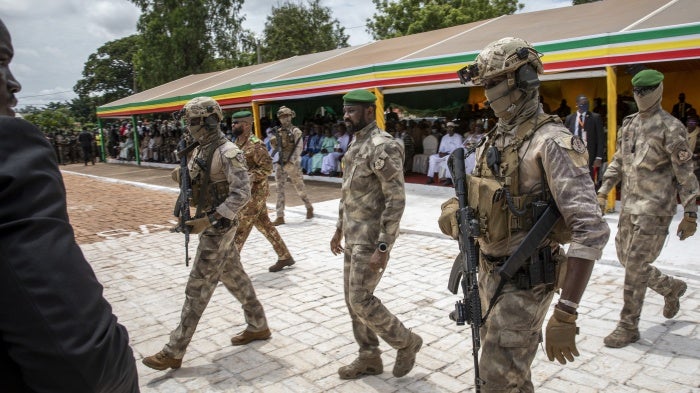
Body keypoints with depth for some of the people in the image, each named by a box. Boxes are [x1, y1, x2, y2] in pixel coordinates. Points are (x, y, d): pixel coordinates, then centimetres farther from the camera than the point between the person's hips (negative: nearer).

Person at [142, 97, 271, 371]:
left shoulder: (228, 153, -20)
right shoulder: (200, 151, 9)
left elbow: (241, 195, -24)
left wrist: (208, 220, -26)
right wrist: (182, 178, -5)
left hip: (218, 228, -9)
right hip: (208, 224, 9)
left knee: (197, 289, -2)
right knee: (235, 278, 18)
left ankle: (174, 352, 7)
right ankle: (258, 326, 33)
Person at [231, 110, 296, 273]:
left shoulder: (255, 144, -17)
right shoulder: (239, 142, 11)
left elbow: (267, 167, -20)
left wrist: (247, 177, -25)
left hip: (255, 192, -9)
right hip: (249, 192, 9)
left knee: (240, 229, -3)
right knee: (265, 226, 14)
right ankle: (285, 257, 23)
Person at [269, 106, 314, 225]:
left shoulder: (295, 131, -6)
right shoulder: (278, 132, 11)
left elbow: (298, 148, -13)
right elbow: (276, 149, 16)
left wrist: (292, 162, -23)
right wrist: (272, 142, -4)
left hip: (292, 164, -5)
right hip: (280, 164, 5)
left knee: (299, 188, 5)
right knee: (280, 190, 1)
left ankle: (309, 208, 28)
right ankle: (280, 217, 4)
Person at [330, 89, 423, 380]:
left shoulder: (383, 147, -19)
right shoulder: (355, 144, 12)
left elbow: (396, 200, -23)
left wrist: (382, 248, -25)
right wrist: (339, 229, 22)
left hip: (371, 239, -9)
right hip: (353, 237, 10)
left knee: (361, 300, -5)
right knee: (352, 299, 13)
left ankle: (406, 343, 17)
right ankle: (369, 358, 27)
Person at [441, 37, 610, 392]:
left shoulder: (551, 142, -20)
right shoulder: (495, 139, 7)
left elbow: (591, 230, -27)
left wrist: (565, 314, -30)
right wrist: (454, 210, -4)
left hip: (524, 281, -8)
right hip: (490, 272, 8)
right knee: (501, 365, 22)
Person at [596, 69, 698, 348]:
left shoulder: (670, 128, -10)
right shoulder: (629, 124, 11)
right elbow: (618, 161, 18)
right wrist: (603, 191, 10)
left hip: (654, 209, -7)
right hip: (628, 205, 8)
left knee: (635, 267, -4)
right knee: (626, 259, 16)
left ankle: (628, 326, 10)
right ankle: (671, 287, 41)